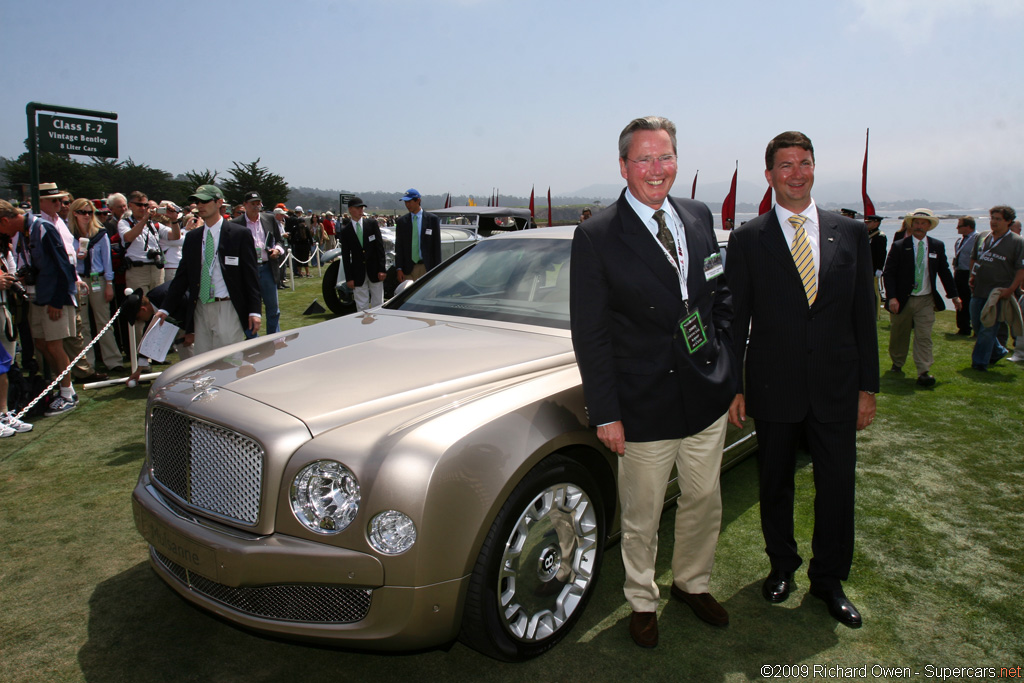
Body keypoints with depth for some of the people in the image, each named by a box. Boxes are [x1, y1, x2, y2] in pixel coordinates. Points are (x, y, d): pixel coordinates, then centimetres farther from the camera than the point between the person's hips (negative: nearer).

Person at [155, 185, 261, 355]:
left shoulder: (240, 234, -2)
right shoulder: (192, 237, 12)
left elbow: (251, 275, -4)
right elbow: (182, 275, 14)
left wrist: (254, 311, -9)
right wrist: (165, 309, 8)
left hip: (228, 309, -5)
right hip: (200, 309, 5)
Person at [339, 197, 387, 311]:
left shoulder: (372, 223, 3)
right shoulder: (345, 231, 1)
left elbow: (380, 246, 1)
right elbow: (345, 256, 2)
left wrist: (382, 269, -6)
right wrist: (348, 278, -3)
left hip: (375, 271, 1)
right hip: (358, 274, 0)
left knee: (378, 304, 6)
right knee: (361, 306, 3)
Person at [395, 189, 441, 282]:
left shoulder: (432, 219, 2)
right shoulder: (402, 221, 7)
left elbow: (437, 246, 2)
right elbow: (398, 247, 7)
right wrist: (399, 269, -1)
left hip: (427, 268, -1)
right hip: (408, 268, 1)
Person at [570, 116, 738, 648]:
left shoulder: (699, 217, 5)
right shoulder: (596, 237, -11)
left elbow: (721, 295, 15)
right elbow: (589, 334, -11)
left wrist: (728, 362, 7)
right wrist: (605, 413, -12)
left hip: (708, 395, 5)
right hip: (644, 406, -5)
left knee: (704, 501, 20)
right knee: (642, 518, 12)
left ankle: (692, 583, 45)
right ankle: (642, 601, 37)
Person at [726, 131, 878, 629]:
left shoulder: (851, 234, 5)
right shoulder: (746, 240, -2)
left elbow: (864, 315, 6)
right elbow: (735, 320, -1)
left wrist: (868, 386, 3)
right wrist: (732, 387, -4)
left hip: (836, 388, 2)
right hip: (774, 387, -1)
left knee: (837, 485, 9)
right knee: (776, 484, 13)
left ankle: (829, 579, 30)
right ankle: (782, 565, 36)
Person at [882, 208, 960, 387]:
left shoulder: (938, 246, 5)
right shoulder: (899, 246, -4)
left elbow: (944, 272, 14)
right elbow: (888, 273, -7)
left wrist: (954, 295, 13)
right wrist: (892, 297, -17)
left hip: (926, 301, 1)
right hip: (902, 300, -1)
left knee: (924, 336, -5)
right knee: (899, 335, 11)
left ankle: (923, 372, -5)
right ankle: (897, 364, 31)